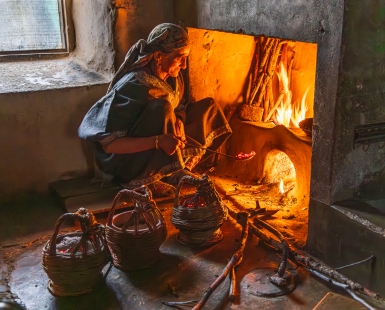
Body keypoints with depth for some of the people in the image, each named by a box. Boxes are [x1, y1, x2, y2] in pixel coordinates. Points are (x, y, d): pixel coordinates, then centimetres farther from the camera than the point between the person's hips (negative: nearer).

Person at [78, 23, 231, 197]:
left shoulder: (172, 77, -6)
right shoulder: (134, 87, -28)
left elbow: (180, 107, 9)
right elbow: (108, 144, -29)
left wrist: (179, 121, -17)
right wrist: (157, 141, -42)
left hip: (158, 155, 8)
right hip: (125, 163, -8)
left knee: (208, 106, 5)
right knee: (161, 107, -32)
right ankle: (143, 182, -17)